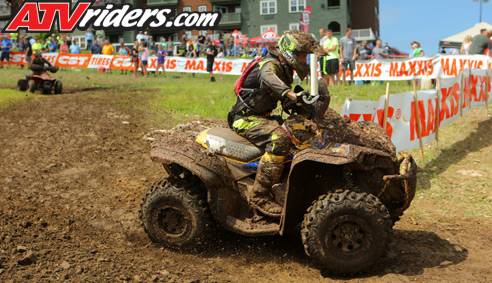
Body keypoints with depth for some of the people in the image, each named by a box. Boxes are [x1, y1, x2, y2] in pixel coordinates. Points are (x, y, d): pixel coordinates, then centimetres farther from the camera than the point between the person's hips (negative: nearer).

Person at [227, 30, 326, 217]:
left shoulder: (285, 69, 14)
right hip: (246, 119, -10)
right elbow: (268, 77, -43)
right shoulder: (271, 64, -16)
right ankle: (259, 195, -32)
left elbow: (285, 101, 23)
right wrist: (291, 94, -59)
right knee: (280, 138, -33)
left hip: (261, 116, 10)